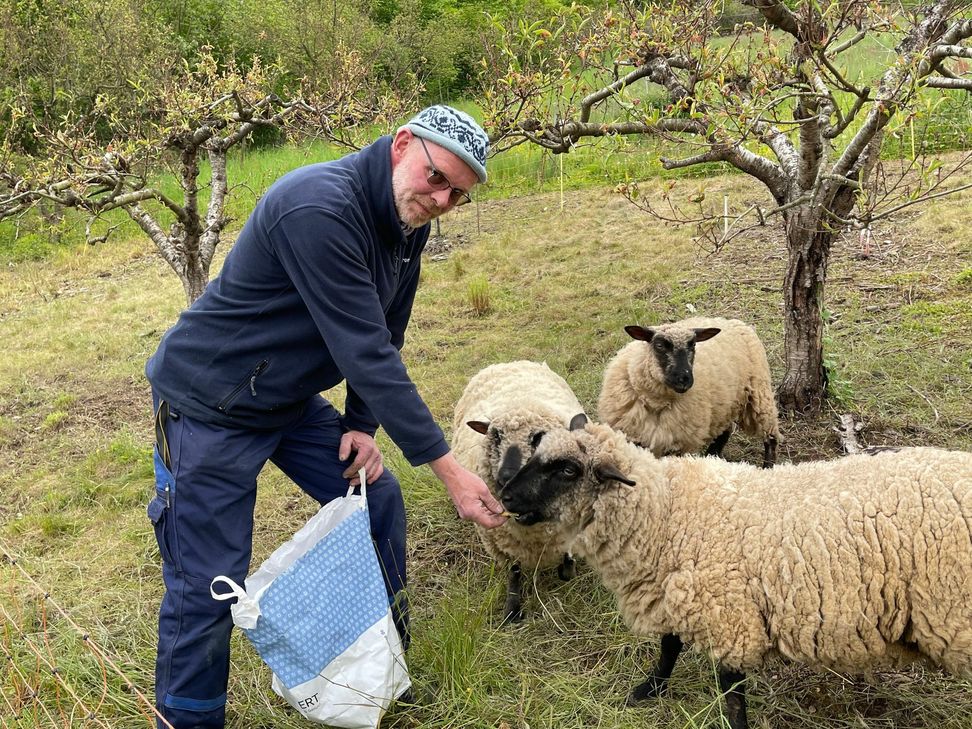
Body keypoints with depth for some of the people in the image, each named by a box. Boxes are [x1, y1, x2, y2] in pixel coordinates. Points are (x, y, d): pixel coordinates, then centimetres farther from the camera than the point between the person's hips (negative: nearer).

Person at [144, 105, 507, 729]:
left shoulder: (408, 221, -2)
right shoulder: (318, 210, -32)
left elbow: (384, 338, 7)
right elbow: (365, 353, -33)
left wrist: (362, 423, -3)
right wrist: (450, 469, -29)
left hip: (292, 399, 8)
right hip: (210, 408, -8)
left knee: (378, 501, 9)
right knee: (206, 590, -2)